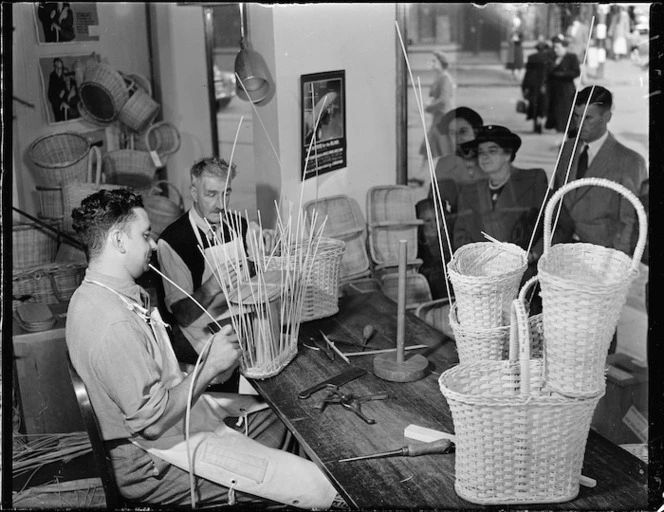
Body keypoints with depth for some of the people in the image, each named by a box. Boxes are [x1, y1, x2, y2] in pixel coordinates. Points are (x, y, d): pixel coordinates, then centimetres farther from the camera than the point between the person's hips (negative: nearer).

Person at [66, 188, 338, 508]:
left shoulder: (100, 294, 5)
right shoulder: (113, 324, -29)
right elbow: (152, 420, -27)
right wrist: (210, 366, -19)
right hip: (157, 464, -11)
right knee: (321, 488, -15)